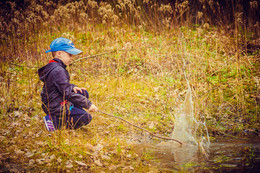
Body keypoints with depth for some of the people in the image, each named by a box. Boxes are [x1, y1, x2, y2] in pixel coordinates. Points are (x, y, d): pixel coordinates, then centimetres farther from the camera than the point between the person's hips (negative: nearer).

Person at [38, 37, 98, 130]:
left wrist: (72, 87, 3)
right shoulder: (58, 71, -24)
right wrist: (88, 104, -21)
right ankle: (55, 123, -11)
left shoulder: (53, 67, 9)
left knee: (84, 93, 15)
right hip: (56, 108, -10)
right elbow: (68, 94, -25)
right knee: (86, 118, -11)